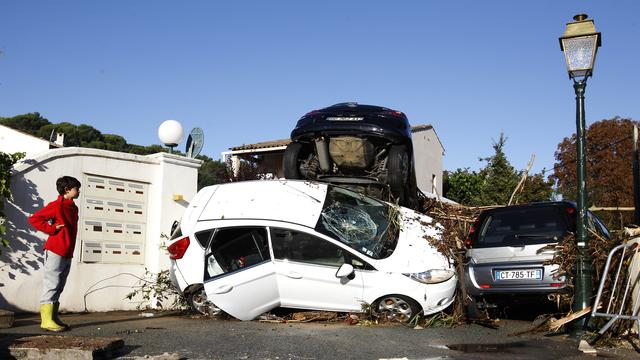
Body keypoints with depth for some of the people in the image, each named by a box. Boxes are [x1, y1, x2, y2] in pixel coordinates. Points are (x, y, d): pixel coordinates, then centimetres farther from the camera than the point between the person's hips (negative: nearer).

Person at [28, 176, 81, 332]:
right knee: (51, 285, -7)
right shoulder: (56, 206, -9)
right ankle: (46, 320, -4)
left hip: (67, 254, 8)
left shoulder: (73, 208, 16)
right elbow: (33, 219, -11)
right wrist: (52, 229, -12)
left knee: (58, 288, 11)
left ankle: (54, 318, 17)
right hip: (55, 252, -8)